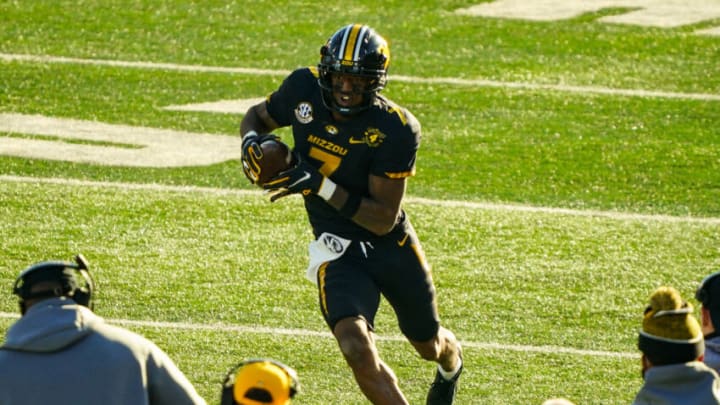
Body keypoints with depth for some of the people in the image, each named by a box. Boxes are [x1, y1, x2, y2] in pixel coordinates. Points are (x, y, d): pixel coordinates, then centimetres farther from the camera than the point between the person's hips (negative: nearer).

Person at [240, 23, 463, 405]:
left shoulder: (394, 130, -24)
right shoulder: (304, 90, -14)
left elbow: (384, 219, -23)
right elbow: (257, 116, 8)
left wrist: (321, 186, -32)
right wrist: (252, 142, -15)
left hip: (393, 245, -1)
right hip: (338, 251, 1)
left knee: (429, 346, 24)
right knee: (358, 350, -25)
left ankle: (451, 364, 62)